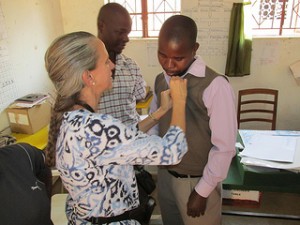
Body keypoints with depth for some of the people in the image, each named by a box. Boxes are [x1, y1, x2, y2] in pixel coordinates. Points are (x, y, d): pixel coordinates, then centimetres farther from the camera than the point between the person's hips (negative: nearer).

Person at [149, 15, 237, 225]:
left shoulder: (215, 86, -23)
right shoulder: (160, 80, -2)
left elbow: (224, 147, -20)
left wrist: (202, 191, -13)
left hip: (198, 181, -6)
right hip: (165, 174, 6)